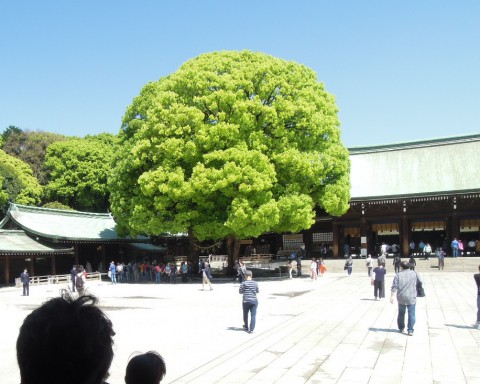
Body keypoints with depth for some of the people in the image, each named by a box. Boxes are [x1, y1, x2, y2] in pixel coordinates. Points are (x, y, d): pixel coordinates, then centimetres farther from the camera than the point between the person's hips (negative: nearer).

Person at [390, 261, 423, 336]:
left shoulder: (398, 275, 0)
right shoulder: (414, 273, 1)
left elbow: (394, 287, -5)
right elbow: (420, 282, 10)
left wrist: (392, 296, -4)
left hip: (401, 298, 1)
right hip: (411, 298, -1)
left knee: (401, 314, 16)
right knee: (411, 314, 1)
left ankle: (401, 328, 28)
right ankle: (410, 330, -5)